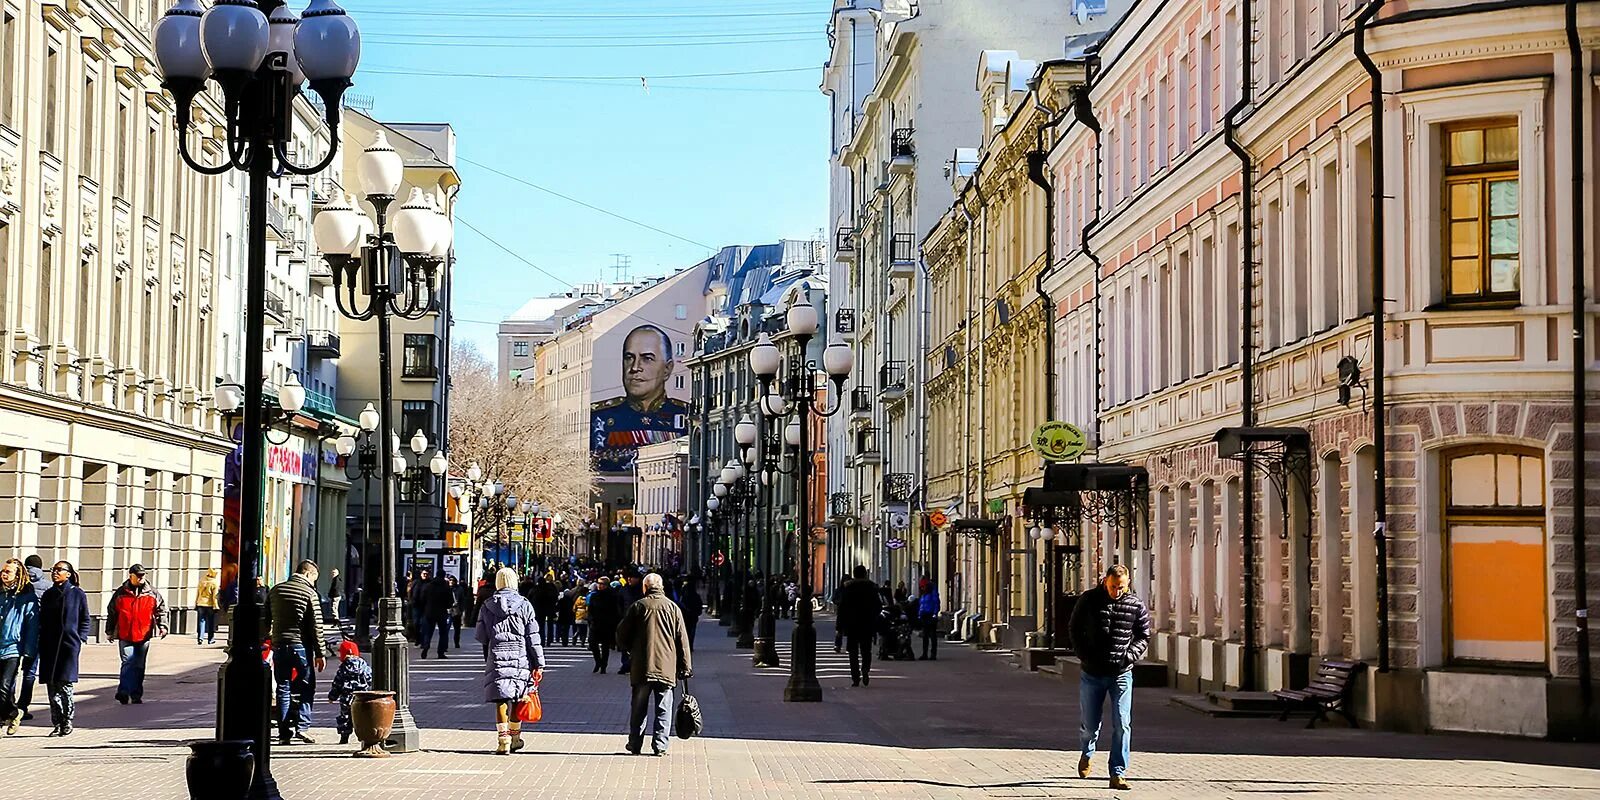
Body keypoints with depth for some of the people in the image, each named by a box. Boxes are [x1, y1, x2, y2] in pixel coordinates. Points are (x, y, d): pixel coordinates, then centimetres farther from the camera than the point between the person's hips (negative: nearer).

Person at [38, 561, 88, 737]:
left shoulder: (77, 594, 1)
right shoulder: (48, 594, 13)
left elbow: (85, 621, 5)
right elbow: (42, 621, 16)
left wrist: (80, 639, -5)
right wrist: (41, 643, 8)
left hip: (69, 645, -4)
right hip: (49, 647, 4)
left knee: (65, 684, -7)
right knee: (51, 685, 2)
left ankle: (67, 722, 4)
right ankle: (56, 723, 9)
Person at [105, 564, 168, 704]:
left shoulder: (152, 593, 6)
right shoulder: (120, 593, 4)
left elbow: (161, 609, 8)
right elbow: (111, 612, 11)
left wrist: (162, 626, -6)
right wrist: (109, 631, 11)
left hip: (144, 635, 2)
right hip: (125, 635, -2)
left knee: (139, 666, 9)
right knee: (128, 663, -14)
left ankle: (136, 695, 18)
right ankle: (124, 692, -15)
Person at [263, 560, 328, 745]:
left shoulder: (275, 590, 9)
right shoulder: (309, 593, -6)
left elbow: (265, 621, 12)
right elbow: (316, 626, -8)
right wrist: (319, 654, -4)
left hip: (279, 646, 4)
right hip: (301, 646, -4)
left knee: (283, 689, 8)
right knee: (306, 687, 6)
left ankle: (284, 732, 7)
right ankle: (303, 726, -7)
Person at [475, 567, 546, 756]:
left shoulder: (487, 607, 3)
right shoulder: (524, 605, 0)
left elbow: (481, 637, 7)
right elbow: (533, 637, -1)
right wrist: (539, 664, 1)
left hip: (496, 657, 0)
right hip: (520, 657, 0)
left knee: (501, 699, -1)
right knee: (517, 698, 14)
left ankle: (503, 740, -11)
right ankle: (515, 737, 25)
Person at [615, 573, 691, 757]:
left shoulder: (638, 606, 0)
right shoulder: (673, 607, 2)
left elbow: (621, 635, 3)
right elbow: (682, 640, 2)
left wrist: (628, 651, 23)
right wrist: (685, 667, 8)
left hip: (641, 666, 0)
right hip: (667, 667, 0)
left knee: (639, 708, 10)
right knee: (663, 709, 4)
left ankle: (635, 744, 14)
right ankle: (660, 746, 0)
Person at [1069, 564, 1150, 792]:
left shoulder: (1136, 605, -1)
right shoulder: (1089, 600, -3)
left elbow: (1144, 636, 9)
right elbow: (1074, 629, 9)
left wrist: (1130, 656, -7)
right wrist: (1084, 654, -3)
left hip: (1121, 674, 0)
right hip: (1092, 674, 0)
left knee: (1122, 725, -9)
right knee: (1089, 725, 9)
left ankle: (1118, 774, -4)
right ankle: (1087, 754, 42)